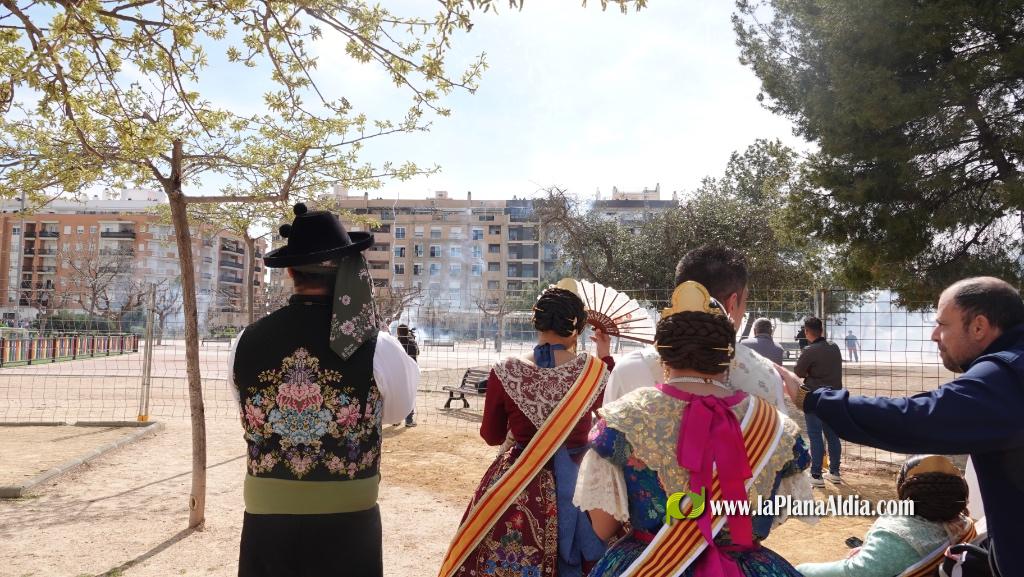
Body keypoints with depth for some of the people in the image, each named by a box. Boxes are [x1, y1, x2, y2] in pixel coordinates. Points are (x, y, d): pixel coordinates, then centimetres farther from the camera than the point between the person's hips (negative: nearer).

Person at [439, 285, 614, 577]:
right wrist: (605, 357, 16)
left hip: (519, 483, 0)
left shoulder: (505, 373, -12)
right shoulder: (593, 370, -11)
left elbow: (492, 437, 0)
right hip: (578, 480, 1)